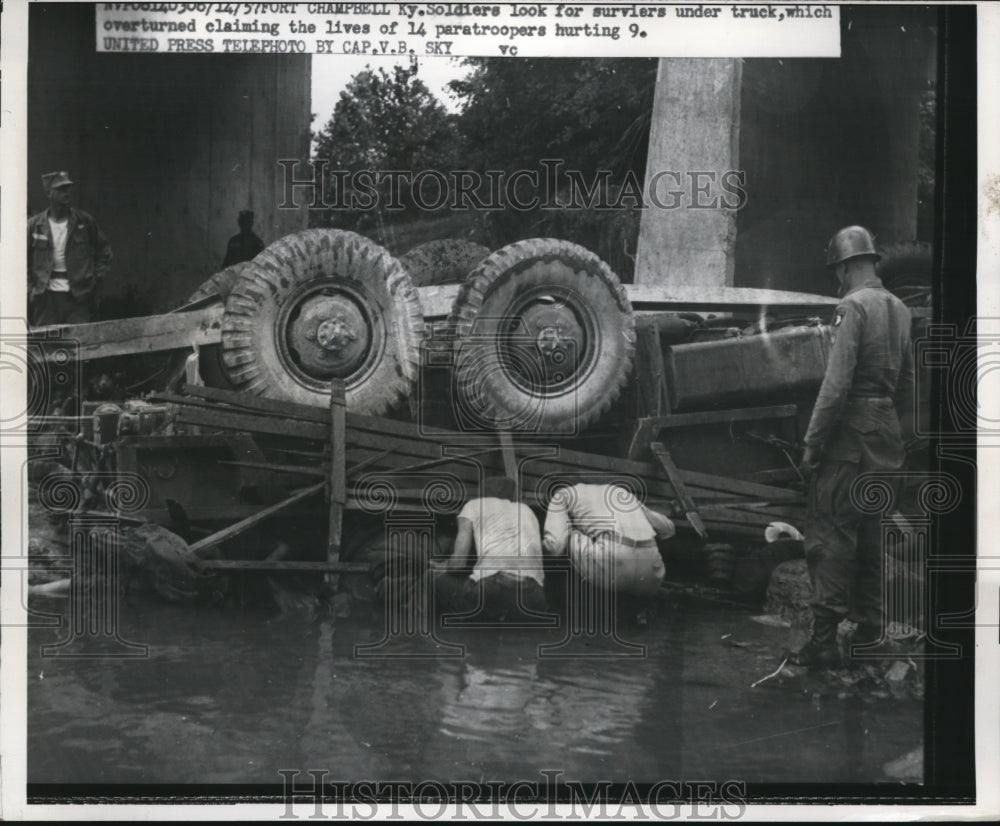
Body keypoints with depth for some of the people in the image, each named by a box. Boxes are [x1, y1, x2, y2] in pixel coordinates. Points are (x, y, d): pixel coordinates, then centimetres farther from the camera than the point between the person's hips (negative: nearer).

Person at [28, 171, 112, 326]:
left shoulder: (85, 222, 4)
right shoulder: (34, 225, 3)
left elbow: (104, 251, 14)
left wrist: (96, 279, 4)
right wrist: (30, 290, 1)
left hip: (78, 296, 0)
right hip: (47, 297, 1)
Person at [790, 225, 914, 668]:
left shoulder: (853, 307, -12)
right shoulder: (900, 309, 12)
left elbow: (836, 383, -18)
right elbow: (907, 383, 17)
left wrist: (812, 443, -15)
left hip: (850, 434, -8)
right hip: (887, 434, 8)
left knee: (830, 535, -6)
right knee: (871, 533, 15)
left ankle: (824, 639, -7)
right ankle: (870, 627, 22)